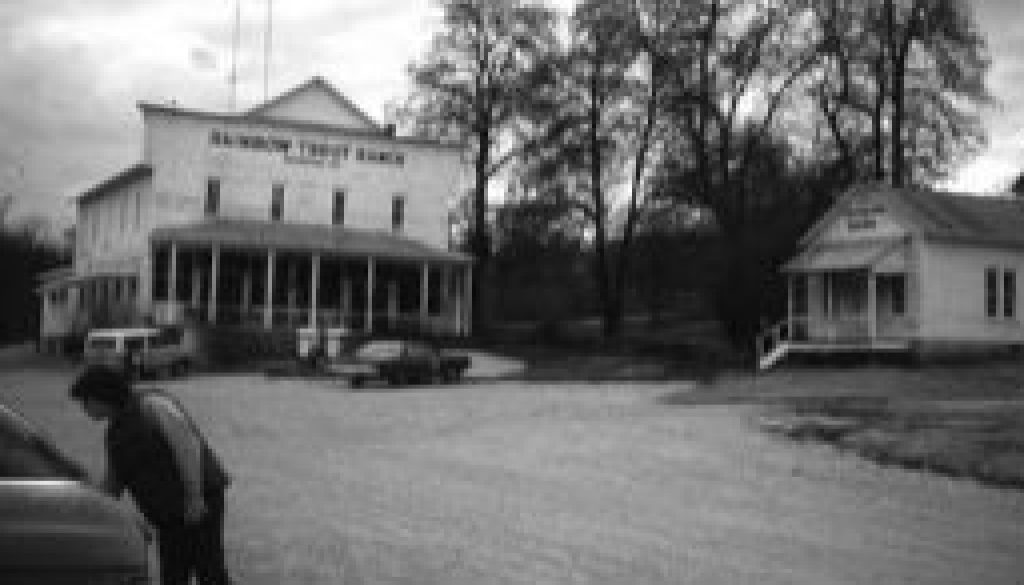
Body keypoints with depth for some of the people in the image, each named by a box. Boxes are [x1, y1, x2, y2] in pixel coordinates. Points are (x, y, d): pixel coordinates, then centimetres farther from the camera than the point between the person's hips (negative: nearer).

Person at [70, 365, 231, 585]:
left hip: (199, 502, -9)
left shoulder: (150, 404, -11)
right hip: (171, 517, 9)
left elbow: (188, 444, -19)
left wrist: (195, 497, -22)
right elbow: (111, 486, 20)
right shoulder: (115, 434, 15)